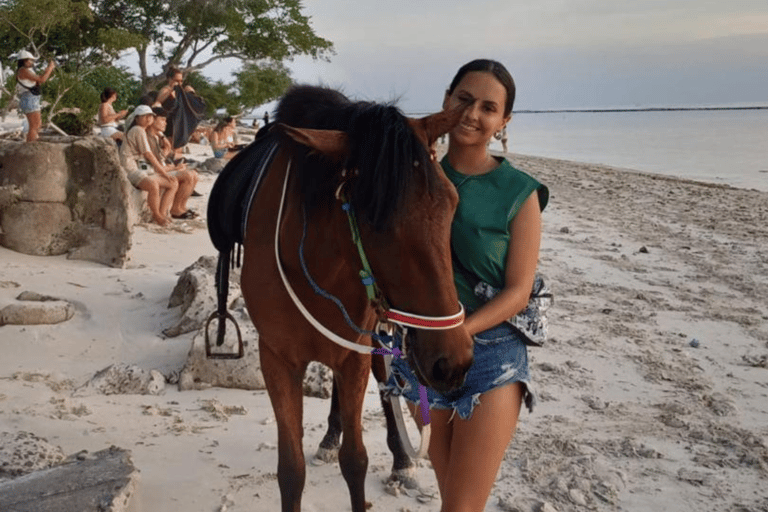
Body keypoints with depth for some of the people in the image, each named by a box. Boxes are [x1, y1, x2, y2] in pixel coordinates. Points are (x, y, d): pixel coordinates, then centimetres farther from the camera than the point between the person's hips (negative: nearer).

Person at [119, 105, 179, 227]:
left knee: (174, 183, 3)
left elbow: (149, 155, 27)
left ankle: (162, 213, -7)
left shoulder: (142, 131, 23)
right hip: (131, 170, -10)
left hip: (143, 170, 10)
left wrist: (162, 167, 14)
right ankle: (157, 216, -18)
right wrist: (163, 172, -6)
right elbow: (148, 155, -11)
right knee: (153, 185, -38)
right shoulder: (138, 130, -7)